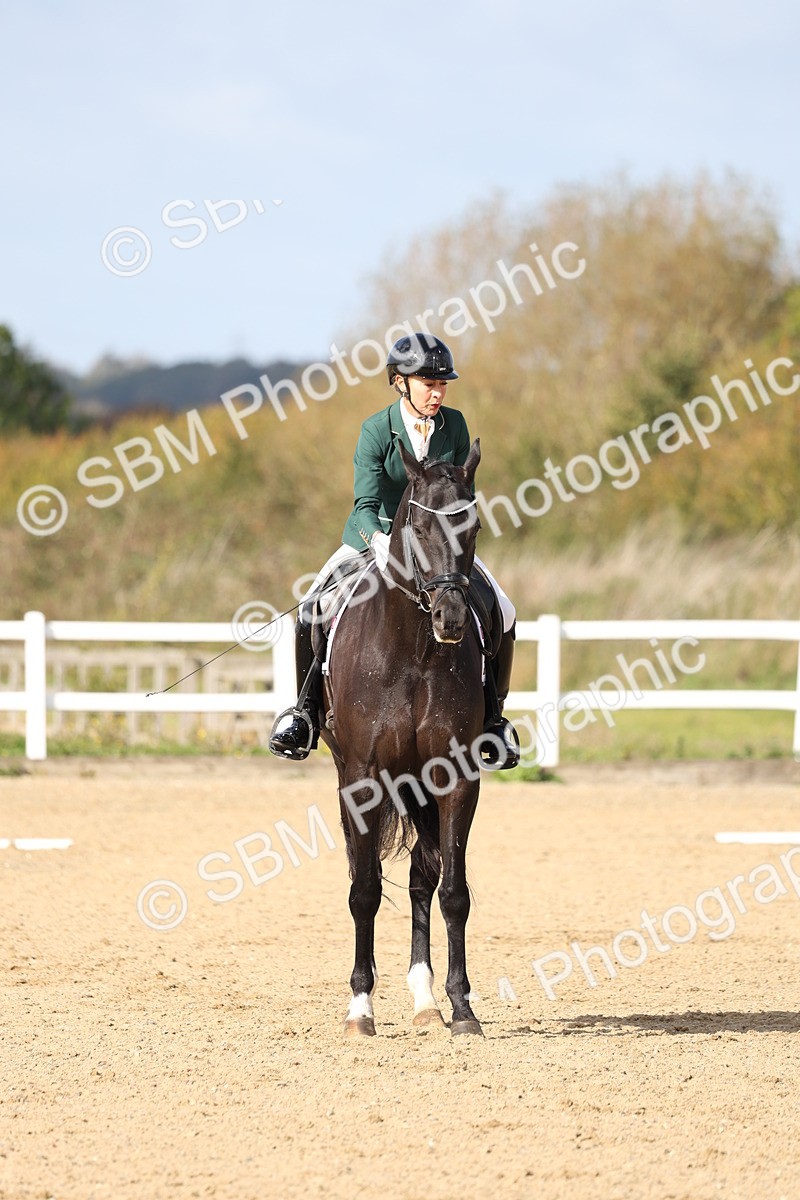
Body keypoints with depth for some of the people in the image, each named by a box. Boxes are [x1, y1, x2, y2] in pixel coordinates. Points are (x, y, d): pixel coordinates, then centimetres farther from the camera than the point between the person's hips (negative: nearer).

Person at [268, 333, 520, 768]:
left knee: (503, 614, -13)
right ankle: (306, 708, -6)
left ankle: (491, 716, 3)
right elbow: (366, 503, -23)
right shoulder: (376, 431, -15)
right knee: (311, 612, -23)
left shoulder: (454, 424, -4)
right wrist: (380, 543, -43)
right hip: (376, 535, -3)